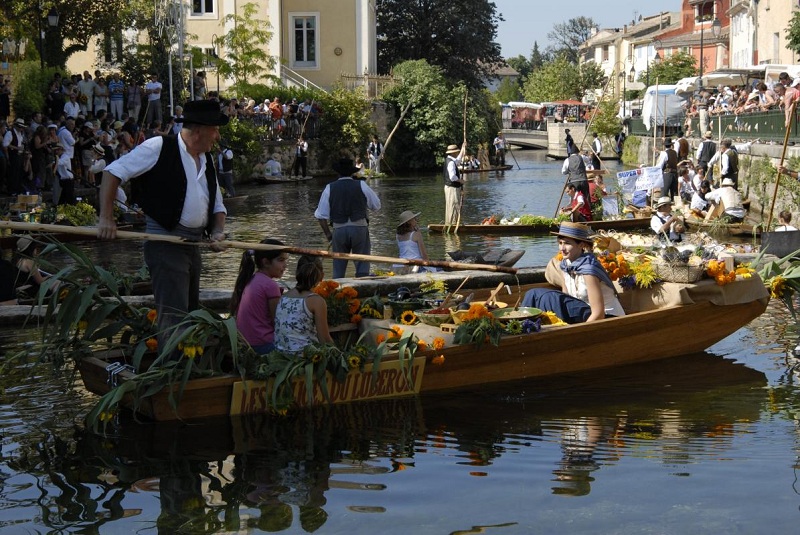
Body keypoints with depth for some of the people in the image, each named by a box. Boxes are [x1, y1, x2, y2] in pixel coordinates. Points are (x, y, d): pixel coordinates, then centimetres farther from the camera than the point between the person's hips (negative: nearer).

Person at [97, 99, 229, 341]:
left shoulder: (207, 160, 15)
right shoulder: (160, 147, -9)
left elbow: (217, 206, 22)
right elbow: (113, 172, -10)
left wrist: (218, 232, 1)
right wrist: (106, 218, -17)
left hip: (193, 245, 8)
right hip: (165, 245, -8)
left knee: (192, 312, 16)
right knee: (174, 315, -16)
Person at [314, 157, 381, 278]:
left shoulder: (330, 188, 3)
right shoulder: (361, 185, 0)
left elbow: (321, 215, 1)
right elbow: (377, 205, 10)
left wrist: (328, 233, 10)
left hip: (339, 229, 1)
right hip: (359, 228, -1)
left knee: (338, 269, 10)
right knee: (362, 265, 4)